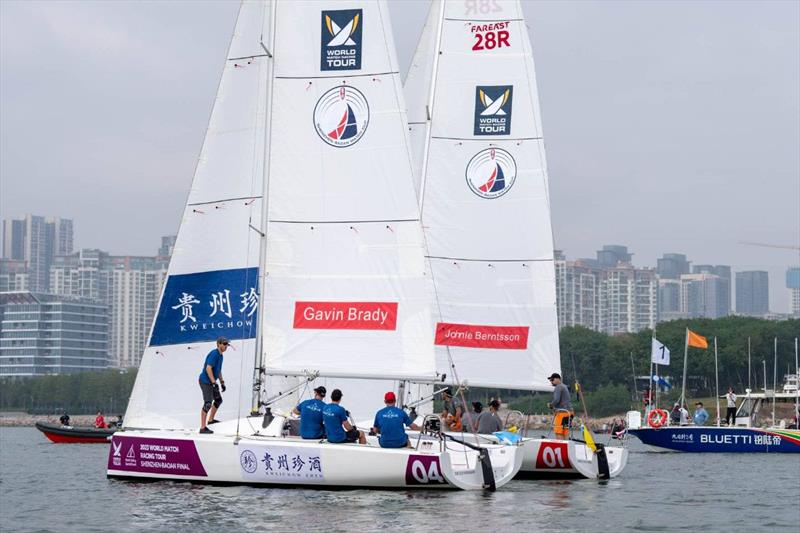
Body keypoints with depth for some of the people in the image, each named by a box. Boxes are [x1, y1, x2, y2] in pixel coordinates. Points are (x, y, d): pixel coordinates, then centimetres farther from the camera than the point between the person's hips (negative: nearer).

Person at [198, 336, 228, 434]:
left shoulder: (220, 355, 13)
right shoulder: (214, 354, -18)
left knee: (218, 400, 22)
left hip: (212, 382, 10)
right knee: (208, 403, -16)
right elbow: (208, 368, -25)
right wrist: (214, 383, -28)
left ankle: (210, 420, 39)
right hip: (206, 381, -10)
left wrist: (222, 382, 22)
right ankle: (202, 428, -17)